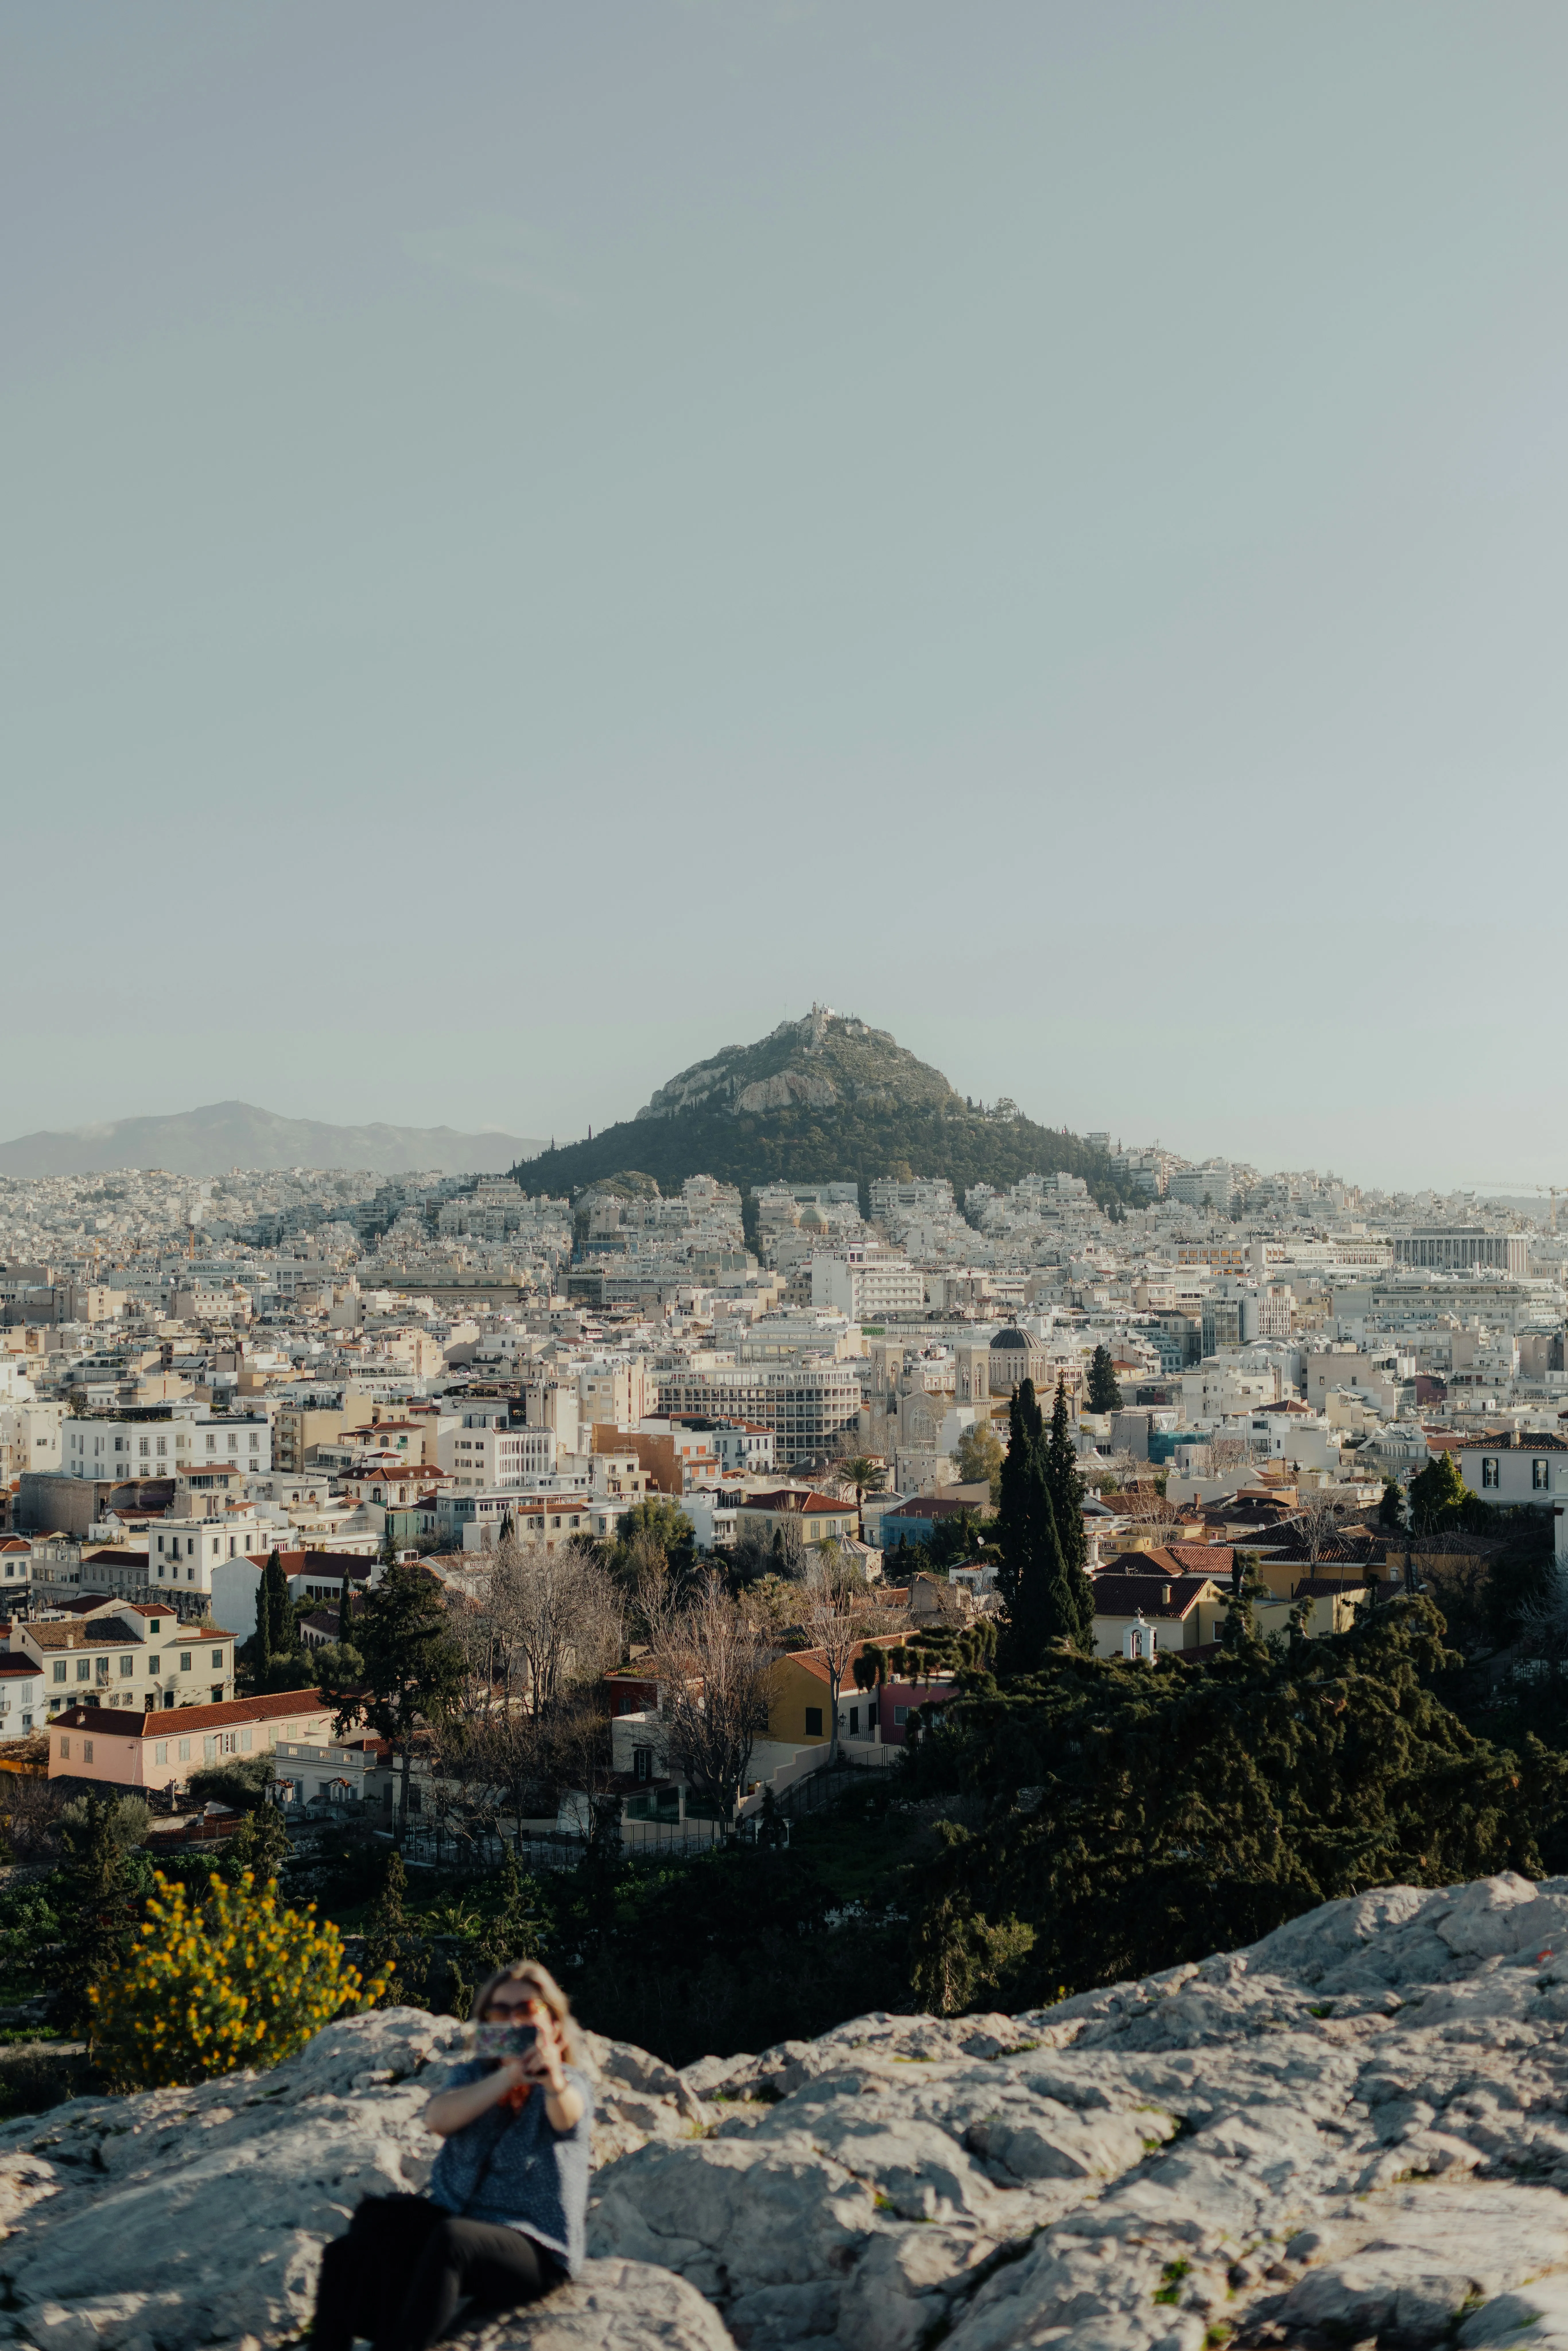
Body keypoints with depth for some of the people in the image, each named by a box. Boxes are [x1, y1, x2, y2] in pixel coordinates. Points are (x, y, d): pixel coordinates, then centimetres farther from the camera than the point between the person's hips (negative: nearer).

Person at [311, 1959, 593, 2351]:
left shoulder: (570, 2085, -3)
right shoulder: (473, 2074, 10)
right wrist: (511, 2075, -31)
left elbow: (567, 2114, -30)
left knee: (452, 2240, -35)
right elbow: (438, 2119, -14)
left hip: (536, 2250, -5)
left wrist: (552, 2081, -56)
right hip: (453, 2219, 5)